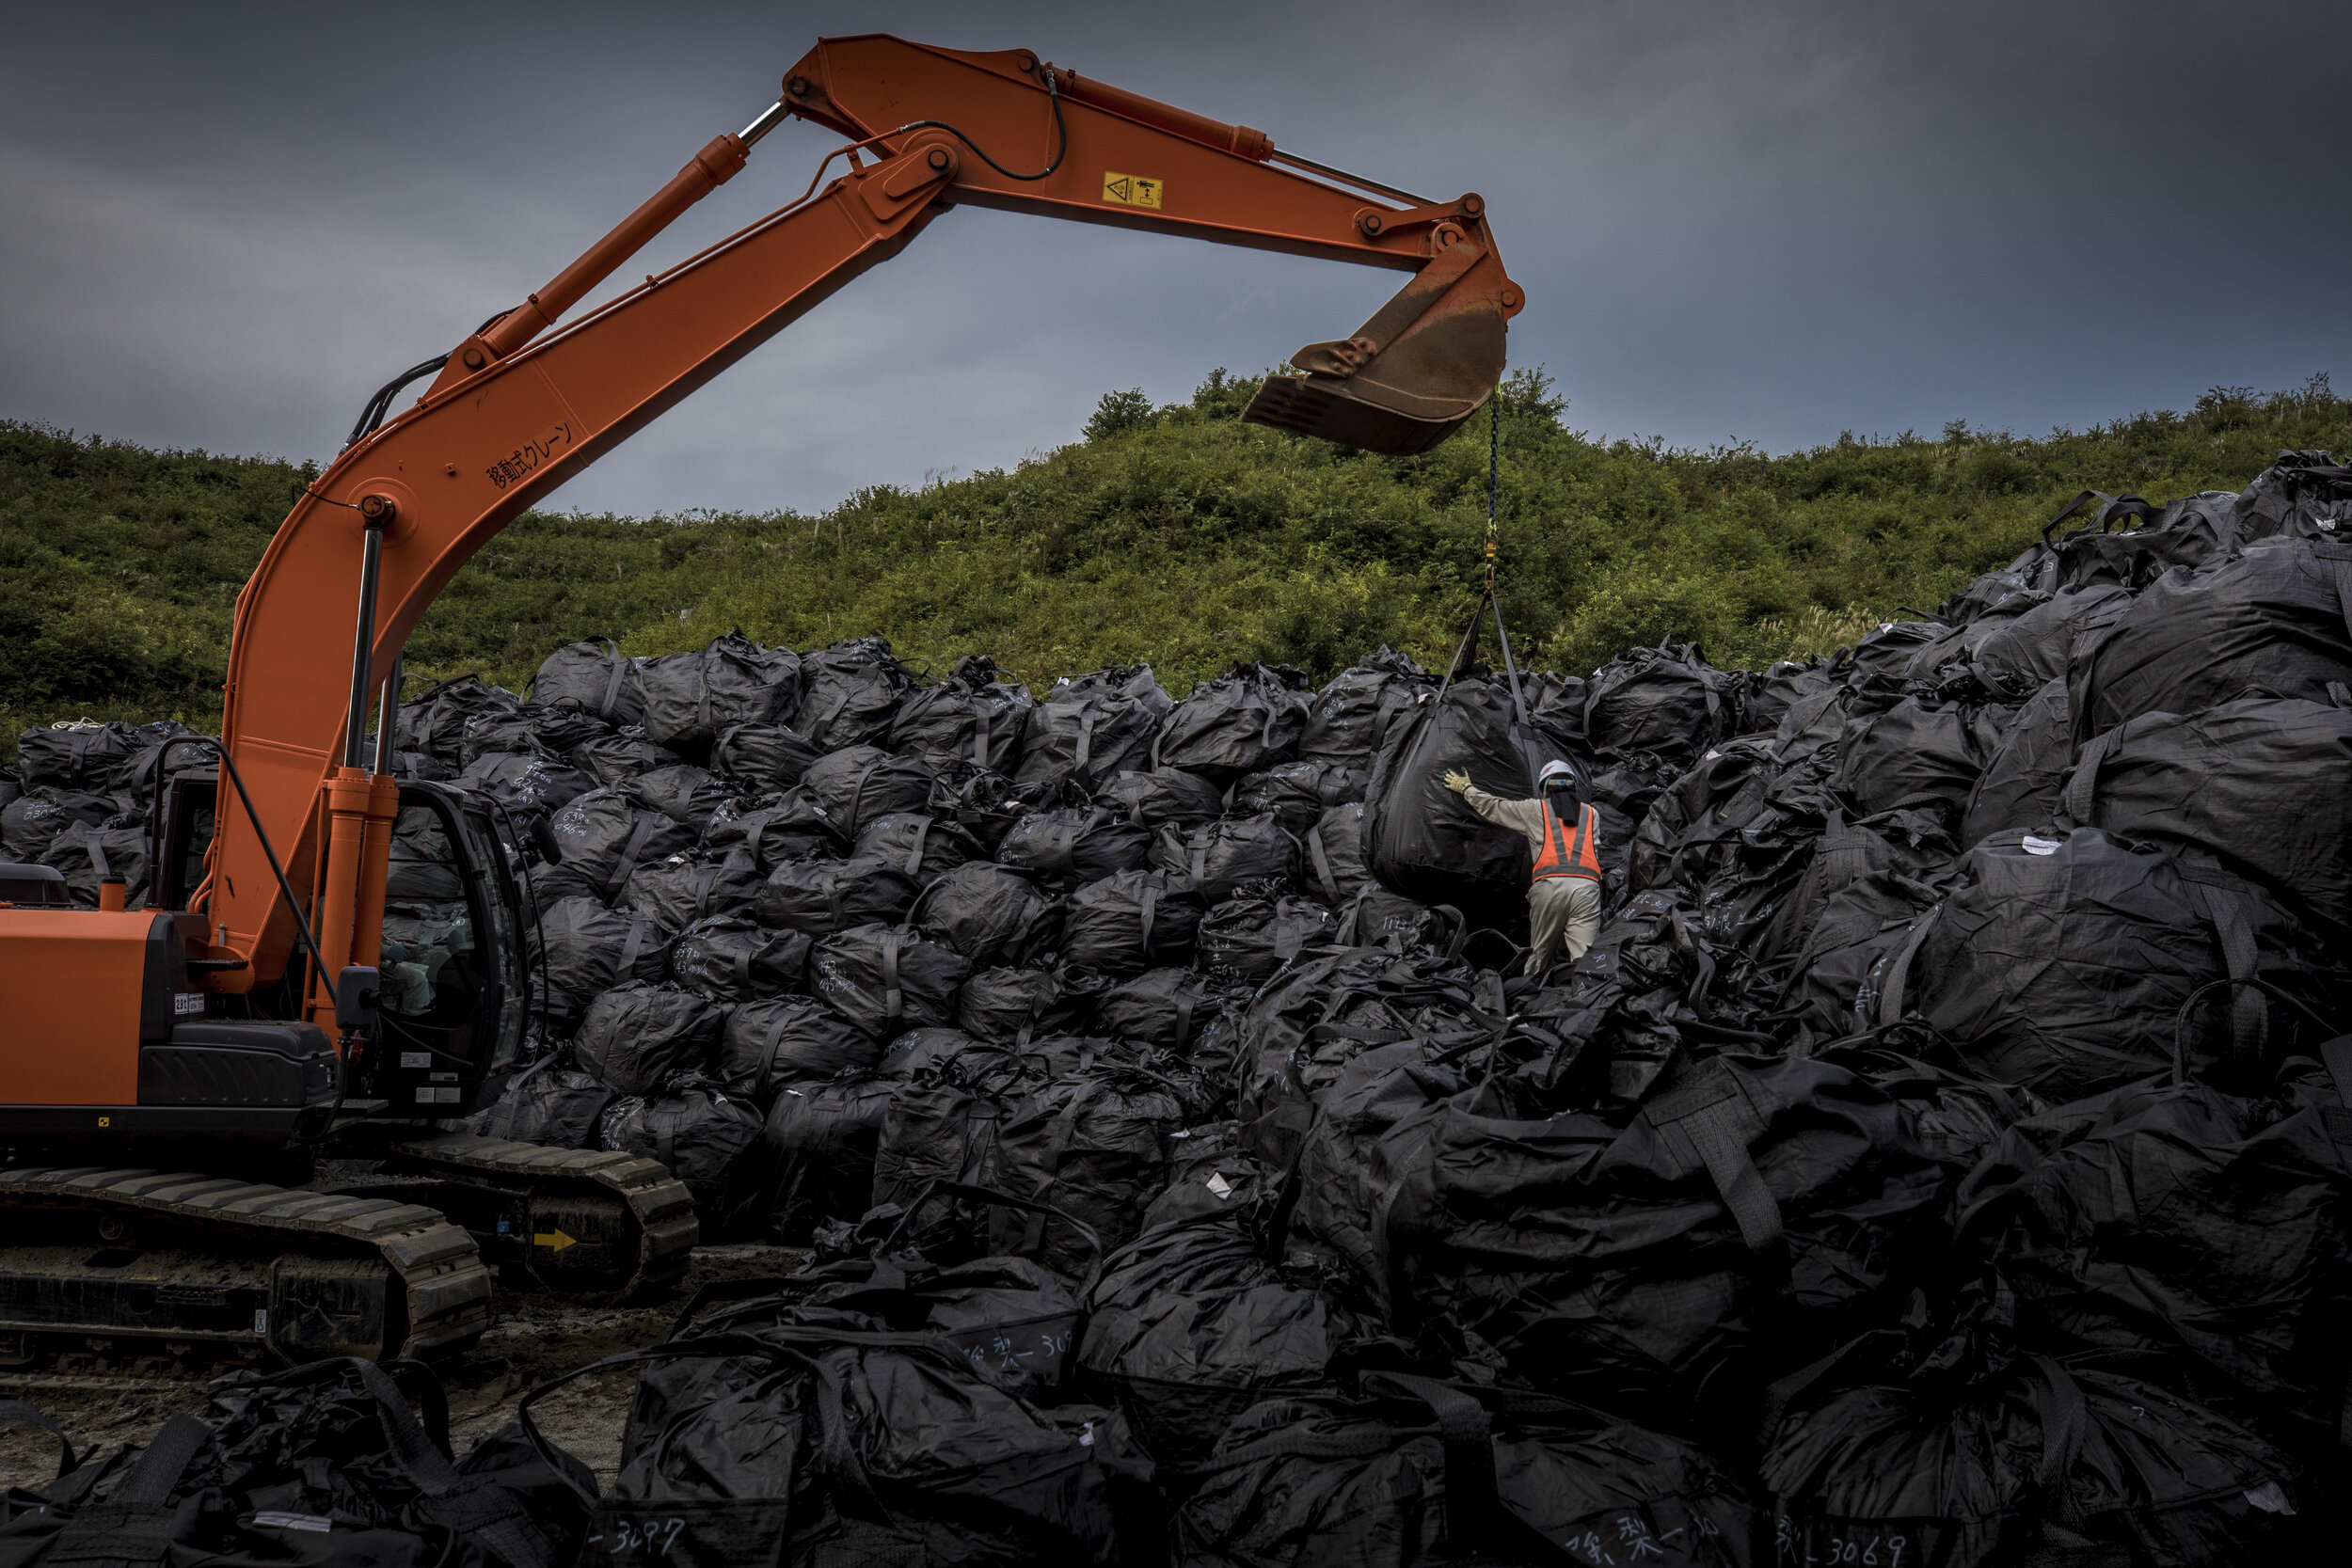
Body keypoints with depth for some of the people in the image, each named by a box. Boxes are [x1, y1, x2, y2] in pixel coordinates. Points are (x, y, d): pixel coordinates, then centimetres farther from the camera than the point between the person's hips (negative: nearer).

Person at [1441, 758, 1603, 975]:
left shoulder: (1535, 809, 18)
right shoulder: (1592, 814, 23)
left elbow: (1493, 806, 27)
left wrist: (1465, 788, 45)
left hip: (1549, 884, -1)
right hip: (1587, 885, 1)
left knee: (1539, 954, 8)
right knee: (1584, 958, -8)